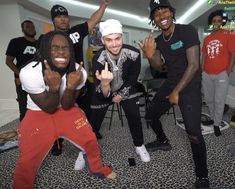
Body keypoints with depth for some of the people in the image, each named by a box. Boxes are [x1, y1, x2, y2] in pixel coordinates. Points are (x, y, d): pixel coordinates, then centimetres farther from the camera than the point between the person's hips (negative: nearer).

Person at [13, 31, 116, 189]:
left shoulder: (79, 71, -21)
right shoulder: (29, 72, -28)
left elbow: (66, 106, -14)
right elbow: (49, 108, -19)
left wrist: (71, 87, -34)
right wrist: (54, 87, -38)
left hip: (68, 110, 3)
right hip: (39, 114, -2)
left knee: (90, 140, 0)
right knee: (27, 161, -7)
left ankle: (97, 168, 33)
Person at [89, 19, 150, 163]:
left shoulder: (134, 53, -27)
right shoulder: (98, 59, -33)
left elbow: (133, 77, -7)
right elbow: (103, 94, -37)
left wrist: (121, 95, -5)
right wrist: (104, 83, -59)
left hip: (126, 89, 2)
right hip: (104, 92, -1)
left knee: (134, 116, -2)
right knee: (94, 122, 3)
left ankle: (139, 146, 26)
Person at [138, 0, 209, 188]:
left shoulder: (187, 31, -15)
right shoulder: (158, 40, 5)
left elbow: (193, 64, -19)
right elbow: (158, 66, 2)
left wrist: (177, 92, -18)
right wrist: (150, 55, -20)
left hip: (190, 85, -7)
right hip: (170, 83, 7)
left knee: (193, 133, -17)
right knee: (151, 114, 16)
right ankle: (163, 142, 44)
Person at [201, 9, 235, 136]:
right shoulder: (207, 38, 10)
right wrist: (202, 70, 9)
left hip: (221, 74, -4)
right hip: (207, 75, 5)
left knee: (219, 101, 1)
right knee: (208, 99, 13)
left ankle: (217, 124, 15)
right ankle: (212, 118, 32)